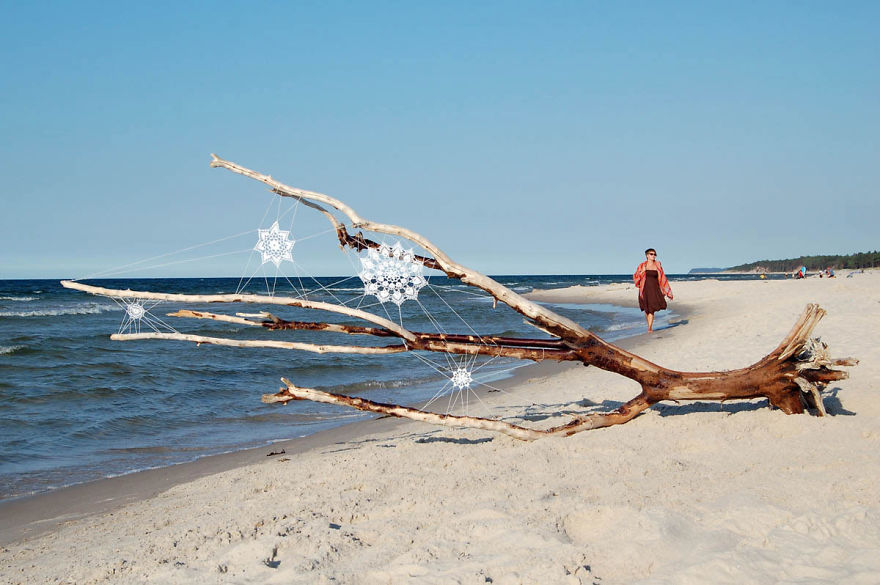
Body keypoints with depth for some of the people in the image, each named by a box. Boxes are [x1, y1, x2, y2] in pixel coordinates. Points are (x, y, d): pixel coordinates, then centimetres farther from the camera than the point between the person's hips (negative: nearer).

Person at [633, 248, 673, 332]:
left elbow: (663, 279, 7)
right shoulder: (642, 266, 2)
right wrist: (642, 271, -13)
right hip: (645, 290, 0)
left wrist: (668, 292, 6)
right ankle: (649, 326, 30)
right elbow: (635, 277, 5)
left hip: (655, 290, 0)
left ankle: (650, 328, -9)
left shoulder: (658, 266, 3)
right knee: (647, 309, 8)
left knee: (652, 309, -10)